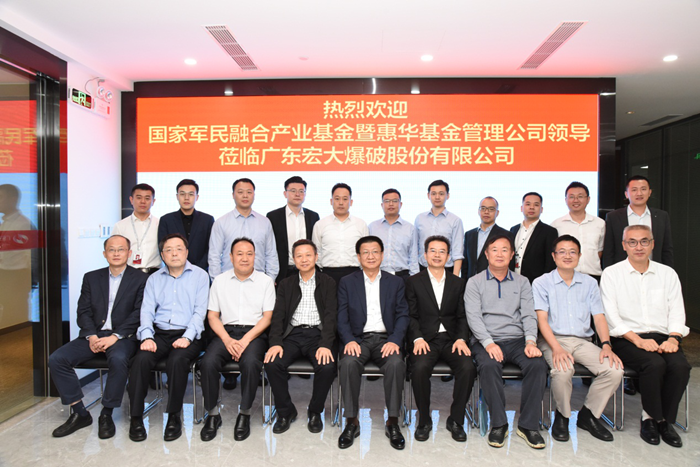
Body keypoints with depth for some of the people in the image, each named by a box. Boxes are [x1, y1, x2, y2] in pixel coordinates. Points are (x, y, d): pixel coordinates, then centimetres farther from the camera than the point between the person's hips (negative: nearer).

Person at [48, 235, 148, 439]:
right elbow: (83, 311, 8)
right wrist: (91, 336, -9)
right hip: (93, 335, 5)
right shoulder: (91, 278, 15)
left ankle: (106, 415, -14)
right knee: (56, 359, -16)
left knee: (118, 359, -35)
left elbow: (138, 314, -6)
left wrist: (115, 336, -17)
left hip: (122, 336, -5)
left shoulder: (140, 280, 2)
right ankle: (79, 413, -3)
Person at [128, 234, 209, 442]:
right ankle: (136, 418, -14)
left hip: (187, 335, -3)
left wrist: (187, 337, -17)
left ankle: (174, 416, -15)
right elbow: (146, 310, 7)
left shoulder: (199, 275, 6)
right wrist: (147, 337, -11)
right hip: (160, 333, 3)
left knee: (177, 359, -32)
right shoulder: (154, 279, 16)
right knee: (141, 359, -25)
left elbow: (200, 311, -3)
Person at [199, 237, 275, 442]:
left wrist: (246, 339, -14)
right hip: (226, 332, 2)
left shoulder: (265, 281, 6)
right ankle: (213, 414, -6)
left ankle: (244, 414, -11)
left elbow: (267, 316, 0)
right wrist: (228, 340, -9)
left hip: (254, 333, -2)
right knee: (208, 362, -26)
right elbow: (212, 316, 8)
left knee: (251, 362, -32)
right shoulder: (220, 280, 12)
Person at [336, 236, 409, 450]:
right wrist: (349, 340, -14)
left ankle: (392, 422, -15)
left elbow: (402, 315, 6)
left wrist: (394, 340, -12)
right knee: (348, 363, -32)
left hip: (386, 338, 0)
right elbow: (342, 317, 4)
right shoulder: (347, 282, 12)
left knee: (396, 364, -31)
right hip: (358, 338, 0)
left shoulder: (396, 282, 14)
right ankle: (351, 422, -16)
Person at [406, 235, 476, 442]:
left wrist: (461, 338, -7)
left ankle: (456, 420, -5)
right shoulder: (414, 282, 8)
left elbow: (462, 316, 10)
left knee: (468, 367, -26)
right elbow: (411, 316, 2)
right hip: (425, 339, -2)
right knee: (420, 368, -31)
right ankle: (424, 420, -7)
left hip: (451, 339, 2)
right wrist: (417, 338, -14)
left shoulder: (458, 283, 15)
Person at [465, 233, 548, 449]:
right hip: (487, 341, -2)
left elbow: (529, 314, 5)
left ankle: (528, 425, -13)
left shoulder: (522, 282, 16)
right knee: (488, 365, -33)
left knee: (538, 364, -26)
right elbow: (473, 316, -4)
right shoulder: (475, 282, 8)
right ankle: (499, 423, -17)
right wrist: (488, 343, -19)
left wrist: (531, 341, -14)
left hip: (517, 340, 3)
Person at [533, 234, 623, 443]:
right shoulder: (541, 283, 3)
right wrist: (556, 348, -21)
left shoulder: (589, 283, 16)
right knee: (563, 370, -34)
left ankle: (588, 415, 3)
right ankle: (562, 416, -3)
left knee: (615, 370, -22)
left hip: (583, 341, 4)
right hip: (553, 340, -4)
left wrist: (606, 345, -9)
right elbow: (542, 319, -6)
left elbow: (599, 317, 9)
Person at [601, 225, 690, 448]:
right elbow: (611, 316, -5)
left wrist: (673, 339, -10)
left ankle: (666, 420, -5)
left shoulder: (667, 273, 14)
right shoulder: (611, 274, 2)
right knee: (655, 364, -30)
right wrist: (638, 339, -16)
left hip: (662, 337, 4)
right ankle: (650, 418, -7)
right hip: (627, 339, -3)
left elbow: (677, 312, 8)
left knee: (680, 365, -26)